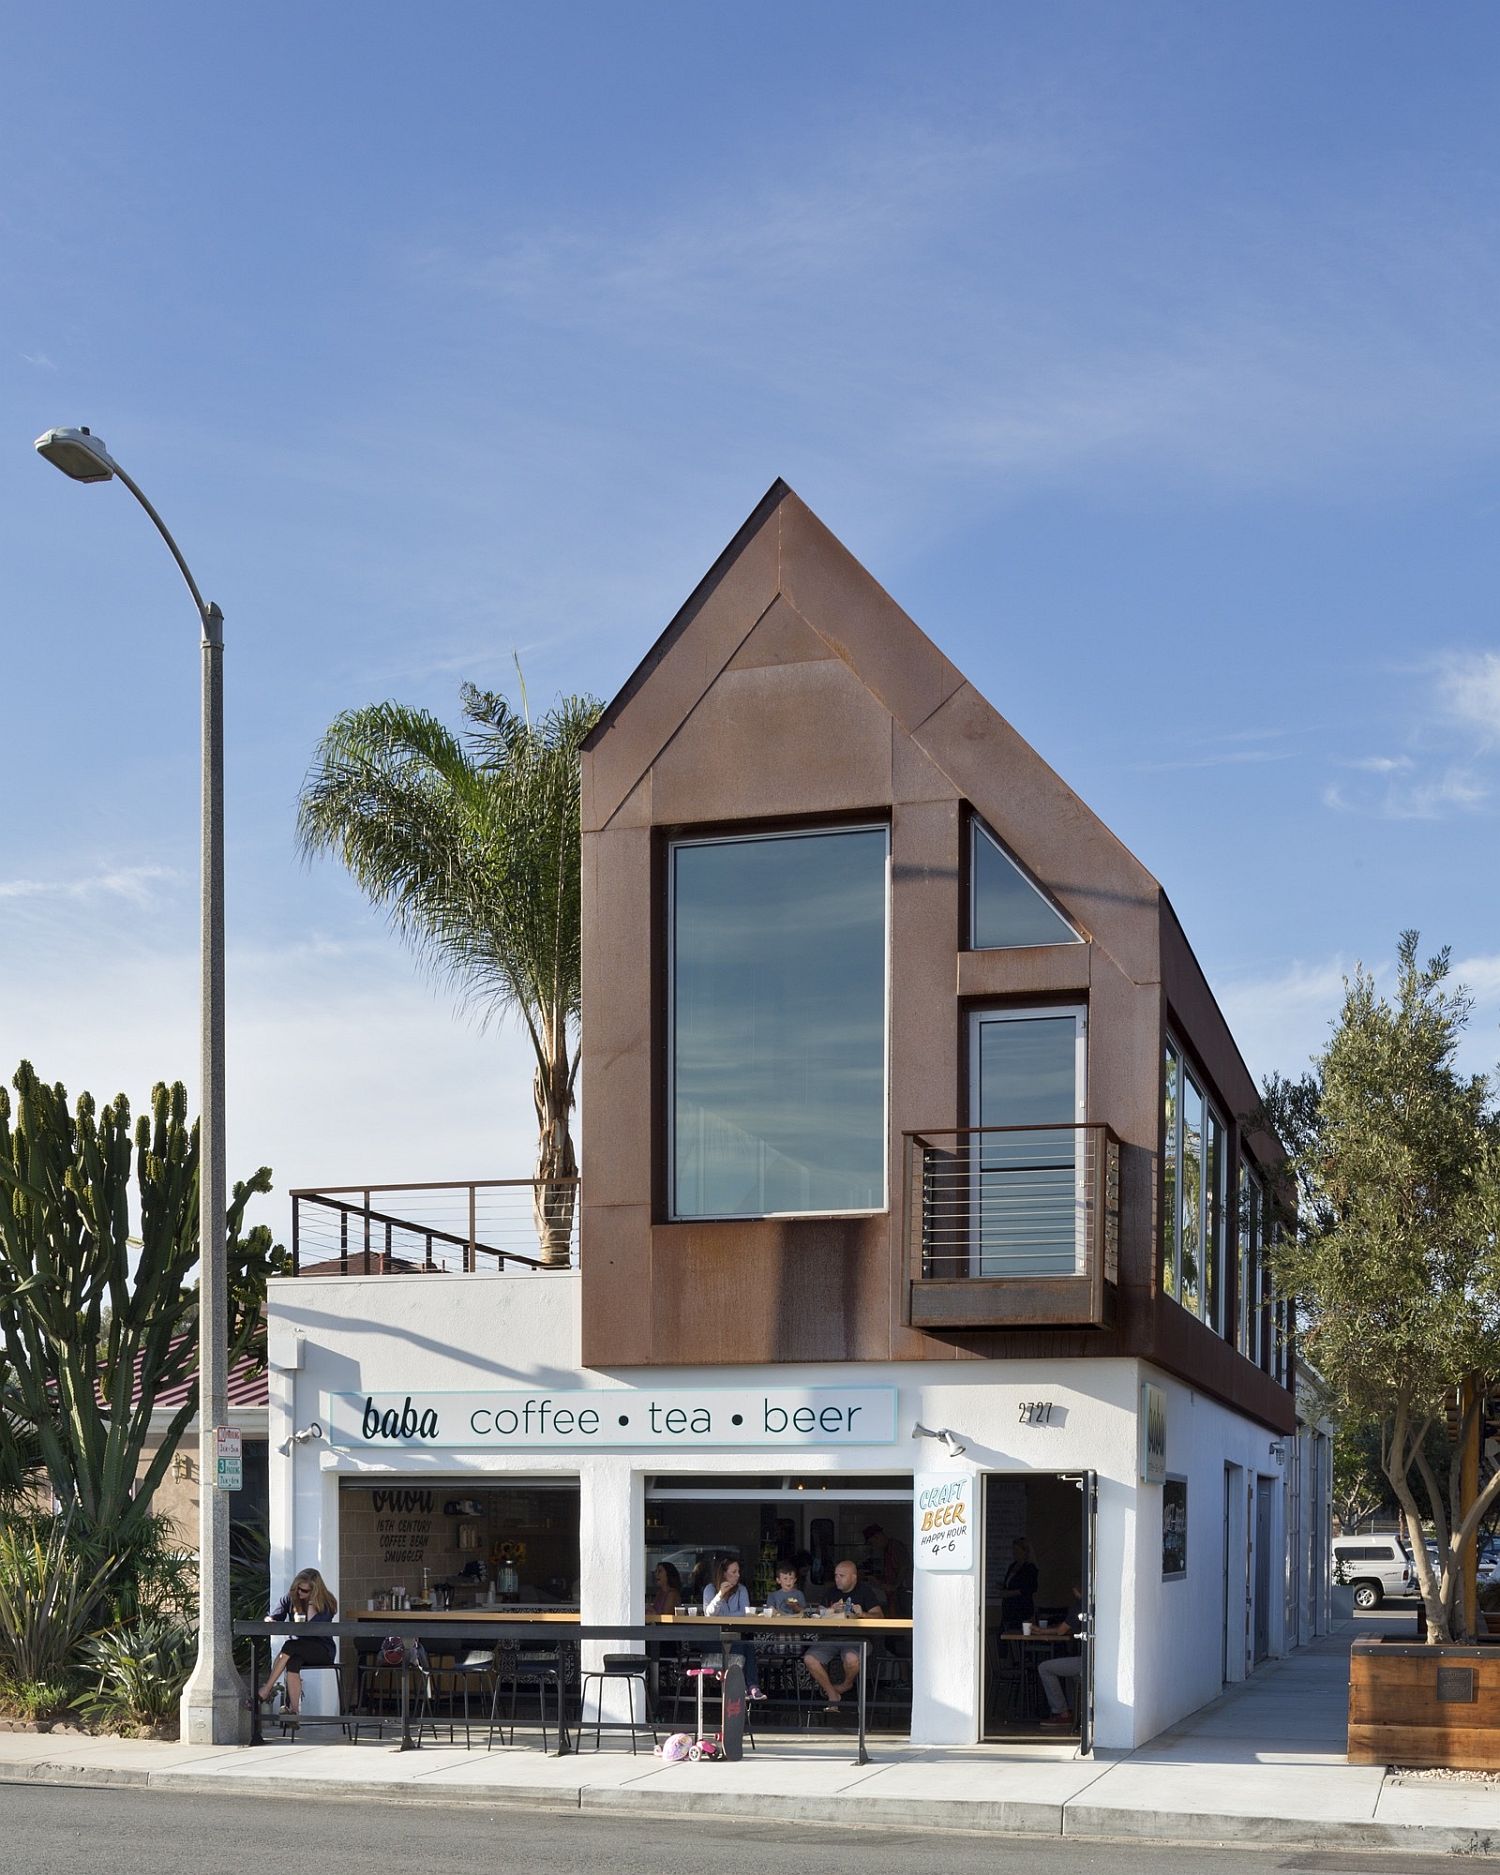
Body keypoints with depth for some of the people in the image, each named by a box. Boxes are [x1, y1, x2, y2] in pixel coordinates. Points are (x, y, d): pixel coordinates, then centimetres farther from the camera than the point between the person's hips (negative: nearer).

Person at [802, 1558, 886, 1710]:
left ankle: (847, 1684, 0)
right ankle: (833, 1696, -6)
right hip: (831, 1637, 5)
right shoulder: (833, 1592, 19)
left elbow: (879, 1616, -7)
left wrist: (861, 1614, -25)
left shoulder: (865, 1591, 3)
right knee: (809, 1659, -20)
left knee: (851, 1659, -37)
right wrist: (831, 1610, -3)